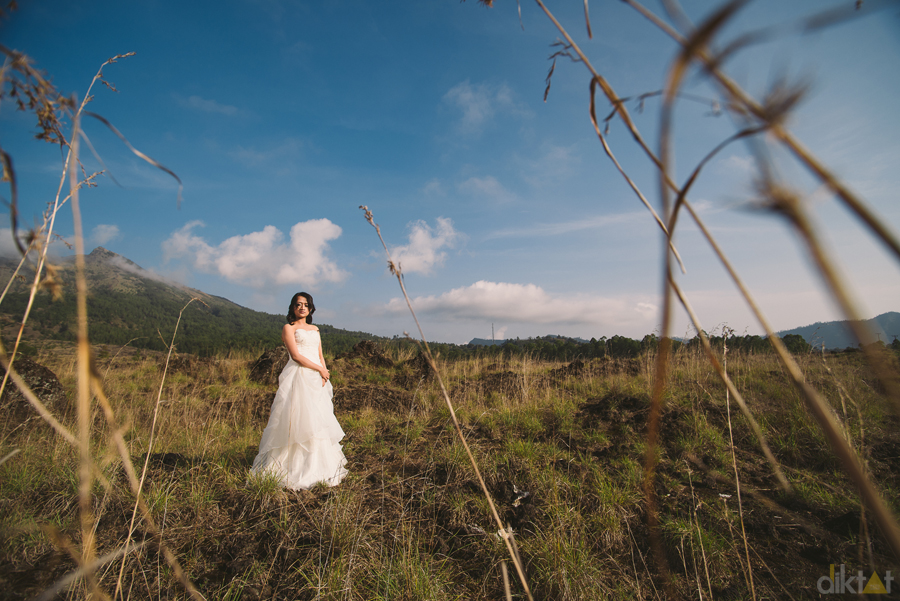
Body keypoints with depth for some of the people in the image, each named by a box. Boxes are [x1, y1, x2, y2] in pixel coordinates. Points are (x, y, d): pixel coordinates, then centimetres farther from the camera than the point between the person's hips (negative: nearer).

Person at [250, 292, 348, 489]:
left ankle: (317, 468, 17)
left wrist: (325, 374, -1)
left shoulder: (315, 329, 19)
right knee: (298, 422, -7)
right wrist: (320, 369, -8)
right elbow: (296, 355, -9)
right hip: (298, 377, -6)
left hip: (316, 380, 6)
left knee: (318, 421, 7)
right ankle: (295, 469, 3)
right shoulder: (289, 328, 1)